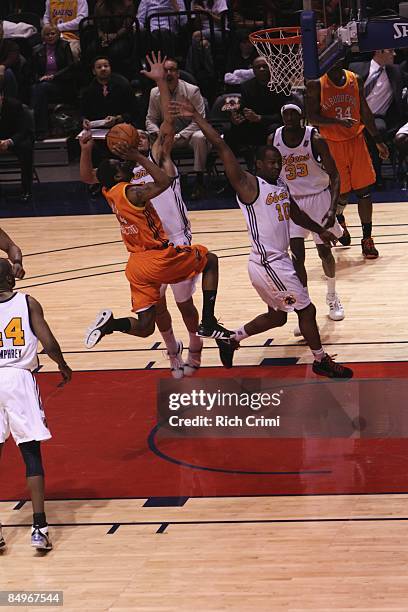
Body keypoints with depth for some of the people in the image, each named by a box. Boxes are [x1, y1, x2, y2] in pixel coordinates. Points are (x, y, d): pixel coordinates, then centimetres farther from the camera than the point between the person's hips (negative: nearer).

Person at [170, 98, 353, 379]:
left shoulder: (281, 185, 9)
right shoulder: (249, 184, -16)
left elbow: (296, 213, 28)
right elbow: (222, 147, -24)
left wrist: (320, 230, 27)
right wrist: (197, 117, -29)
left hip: (280, 260, 9)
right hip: (268, 265, -9)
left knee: (277, 316, 21)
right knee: (307, 310, 1)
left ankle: (232, 340, 33)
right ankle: (322, 361, 17)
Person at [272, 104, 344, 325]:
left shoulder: (315, 139, -19)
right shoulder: (274, 139, -9)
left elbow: (334, 176, -17)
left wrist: (332, 209, -28)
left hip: (318, 196, -2)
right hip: (292, 200, 2)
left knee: (324, 251, 6)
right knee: (297, 255, -8)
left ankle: (332, 297, 32)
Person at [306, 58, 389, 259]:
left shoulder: (355, 80, 1)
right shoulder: (316, 85, -10)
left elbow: (364, 111, 10)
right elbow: (312, 117, -14)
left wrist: (378, 140, 9)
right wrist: (338, 121, -28)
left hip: (356, 140, 3)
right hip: (332, 144, -3)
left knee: (364, 191, -2)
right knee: (341, 193, 3)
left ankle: (367, 239, 4)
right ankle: (338, 220, 37)